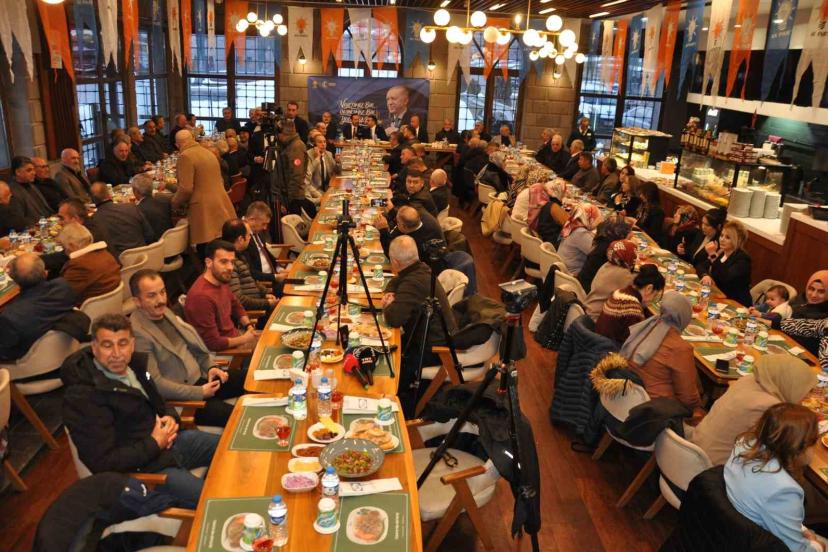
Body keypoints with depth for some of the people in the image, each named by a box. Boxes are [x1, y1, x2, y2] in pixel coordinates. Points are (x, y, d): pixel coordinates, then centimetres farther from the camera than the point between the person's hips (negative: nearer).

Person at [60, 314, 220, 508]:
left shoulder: (134, 363, 1)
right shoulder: (82, 397, -21)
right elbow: (101, 462, -22)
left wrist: (170, 416, -3)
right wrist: (155, 443, -17)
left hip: (169, 439, 8)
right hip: (143, 467, -8)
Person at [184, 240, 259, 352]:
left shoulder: (221, 280, -2)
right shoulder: (201, 296, -29)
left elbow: (236, 306, 17)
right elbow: (213, 342, -26)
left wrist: (249, 326, 0)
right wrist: (245, 339, -14)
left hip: (234, 338, 8)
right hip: (219, 352, -8)